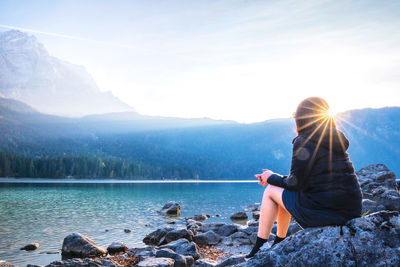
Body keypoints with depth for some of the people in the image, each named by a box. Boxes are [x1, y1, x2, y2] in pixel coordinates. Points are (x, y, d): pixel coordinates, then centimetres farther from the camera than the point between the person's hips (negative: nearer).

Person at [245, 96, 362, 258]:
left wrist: (271, 178, 11)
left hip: (322, 211, -8)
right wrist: (275, 178, 23)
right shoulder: (337, 141, 16)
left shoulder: (303, 142, -10)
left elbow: (296, 183, -9)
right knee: (285, 191, 27)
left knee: (270, 191, 13)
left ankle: (258, 249, 16)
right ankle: (279, 243, 37)